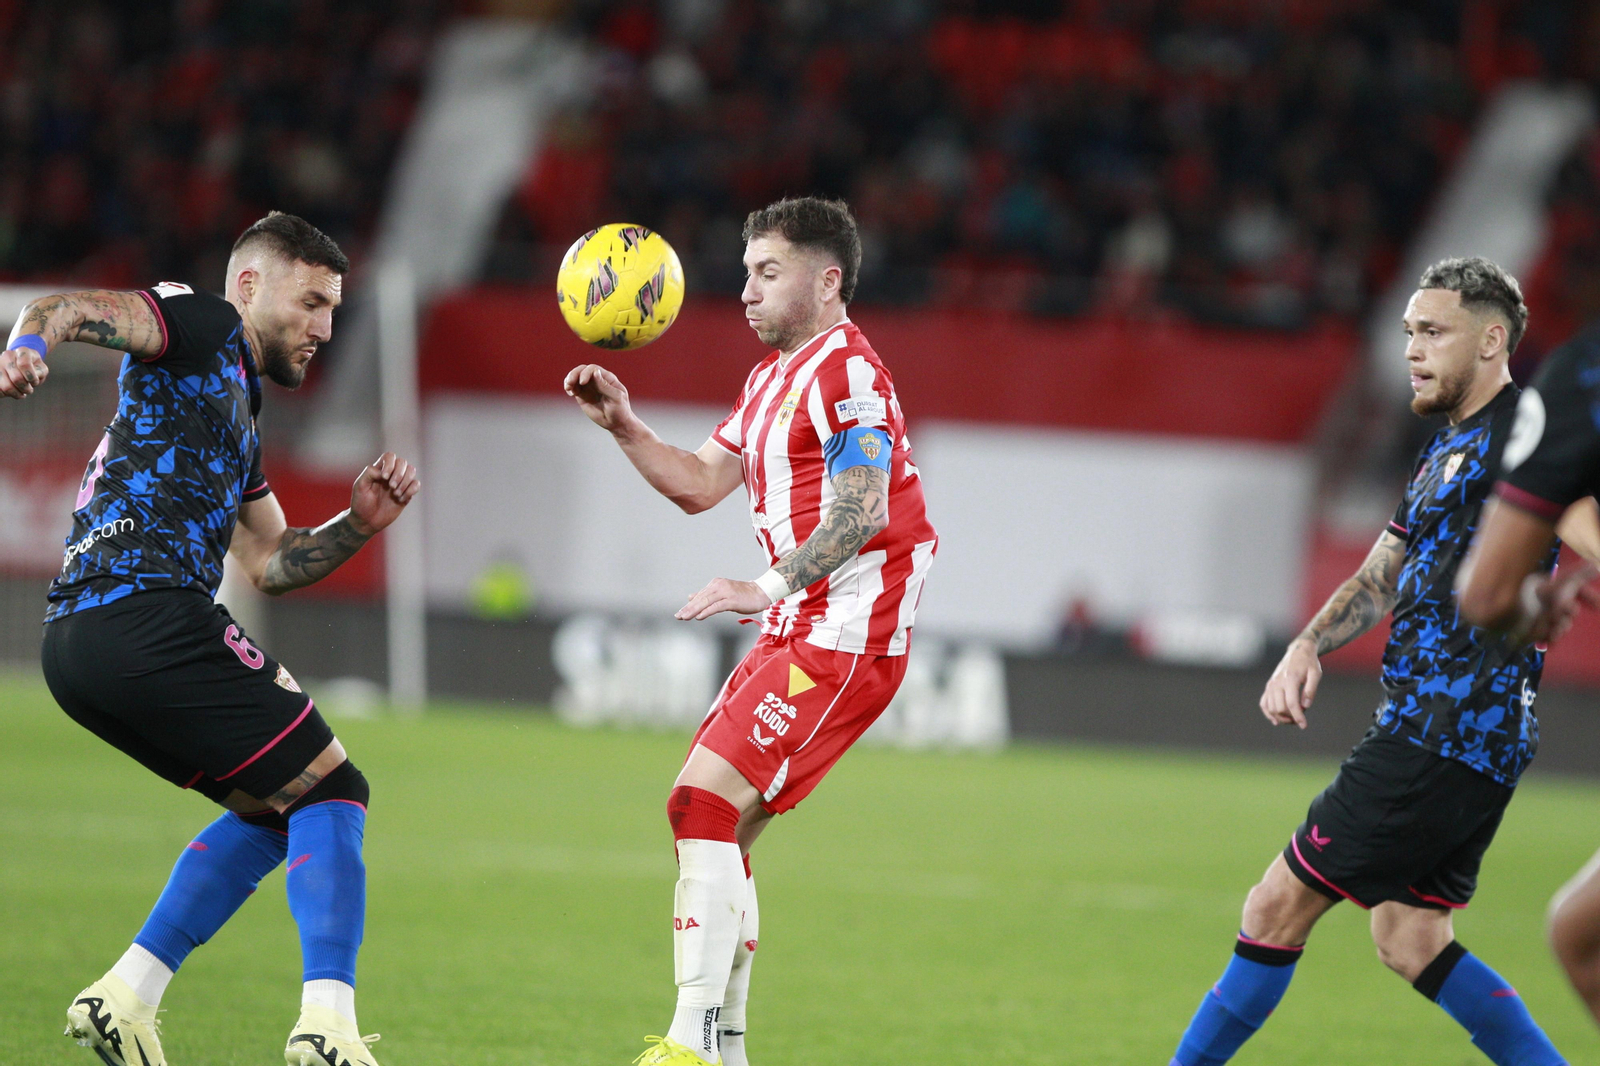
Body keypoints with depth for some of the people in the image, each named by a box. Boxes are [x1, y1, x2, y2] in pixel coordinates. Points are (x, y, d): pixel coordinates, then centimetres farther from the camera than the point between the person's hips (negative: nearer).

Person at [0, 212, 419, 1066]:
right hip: (150, 612, -10)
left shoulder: (237, 410, 30)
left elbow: (269, 562, 31)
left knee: (276, 809, 20)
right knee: (330, 792, -3)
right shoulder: (203, 328, 3)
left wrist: (357, 525, 15)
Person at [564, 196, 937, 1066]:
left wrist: (769, 589, -29)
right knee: (717, 828, 8)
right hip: (798, 633, 10)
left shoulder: (847, 373, -12)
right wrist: (623, 426, 8)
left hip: (845, 637, -10)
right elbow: (699, 485, 22)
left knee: (704, 804, -18)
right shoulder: (773, 377, 20)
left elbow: (862, 513, -22)